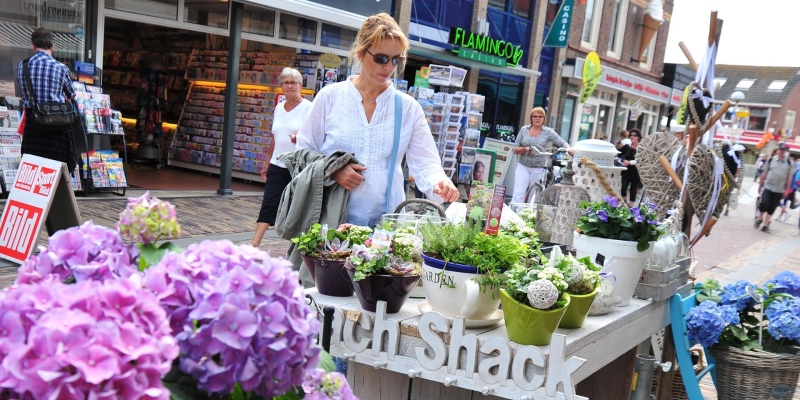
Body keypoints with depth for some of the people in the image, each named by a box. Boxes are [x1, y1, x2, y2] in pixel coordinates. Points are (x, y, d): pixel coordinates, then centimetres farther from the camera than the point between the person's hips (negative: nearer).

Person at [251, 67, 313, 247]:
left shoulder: (308, 107, -4)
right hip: (277, 165, 5)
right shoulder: (279, 107, 13)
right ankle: (254, 244, -2)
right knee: (268, 204, -1)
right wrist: (268, 164, 20)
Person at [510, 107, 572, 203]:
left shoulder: (548, 132, 1)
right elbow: (515, 149, 4)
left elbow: (562, 143, -6)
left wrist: (568, 148, -27)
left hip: (539, 169, 0)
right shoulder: (524, 129, 5)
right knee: (518, 195, -11)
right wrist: (525, 149, -15)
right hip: (523, 166, 0)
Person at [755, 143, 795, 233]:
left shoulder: (790, 163, -1)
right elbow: (764, 173, 6)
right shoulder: (771, 160, 0)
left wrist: (787, 190, -3)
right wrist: (760, 185, 6)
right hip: (767, 187, 0)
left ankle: (765, 225, 13)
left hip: (779, 190, 0)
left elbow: (790, 177, 0)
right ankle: (759, 219, 12)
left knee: (772, 208, 5)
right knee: (764, 203, -13)